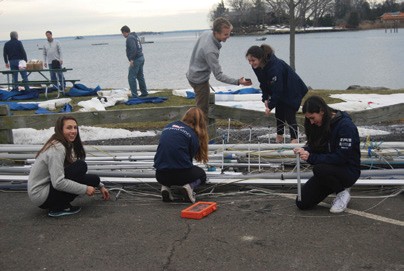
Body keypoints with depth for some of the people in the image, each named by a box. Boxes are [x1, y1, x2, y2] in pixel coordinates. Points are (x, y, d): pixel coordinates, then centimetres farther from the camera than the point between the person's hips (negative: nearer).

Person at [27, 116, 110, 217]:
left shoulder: (68, 146, 9)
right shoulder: (57, 149, -22)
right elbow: (58, 183, -27)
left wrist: (100, 186, 17)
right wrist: (85, 189, -21)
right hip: (40, 197, -10)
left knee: (94, 178, 5)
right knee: (81, 166, -22)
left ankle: (61, 204, 7)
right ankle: (58, 208, -15)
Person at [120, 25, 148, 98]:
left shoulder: (130, 38, -13)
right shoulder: (135, 36, 18)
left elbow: (133, 49, -25)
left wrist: (131, 59, -24)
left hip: (136, 59, -10)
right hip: (141, 57, 10)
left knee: (131, 77, -7)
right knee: (140, 76, 18)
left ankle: (134, 95, -8)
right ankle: (144, 92, 24)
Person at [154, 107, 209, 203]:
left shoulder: (168, 127, 13)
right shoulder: (193, 135, -1)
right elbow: (190, 157, 5)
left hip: (160, 175, 4)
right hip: (180, 175, -4)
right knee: (201, 174, 28)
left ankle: (165, 186, 10)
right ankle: (189, 186, -3)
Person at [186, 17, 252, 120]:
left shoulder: (207, 33, -10)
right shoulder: (210, 51, -37)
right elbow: (219, 75, -31)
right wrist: (238, 82, -36)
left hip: (193, 75, 9)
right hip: (199, 80, -9)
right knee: (203, 109, -2)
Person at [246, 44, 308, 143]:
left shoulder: (275, 67, -38)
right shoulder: (257, 67, -12)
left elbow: (277, 89, -34)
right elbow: (263, 84, 0)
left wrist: (270, 106, -30)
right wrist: (265, 99, -10)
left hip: (293, 92, -8)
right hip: (281, 93, 8)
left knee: (289, 116, -11)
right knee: (279, 114, 13)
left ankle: (294, 140, -4)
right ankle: (279, 139, 25)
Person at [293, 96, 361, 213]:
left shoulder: (345, 125, -22)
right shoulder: (321, 124, 0)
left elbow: (341, 157, -27)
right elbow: (314, 146, 8)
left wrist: (311, 158, -29)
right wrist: (305, 150, -16)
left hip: (348, 171, -7)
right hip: (328, 168, 7)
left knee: (320, 169, -37)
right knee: (302, 203, -4)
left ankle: (342, 191, -9)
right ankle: (335, 186, 14)